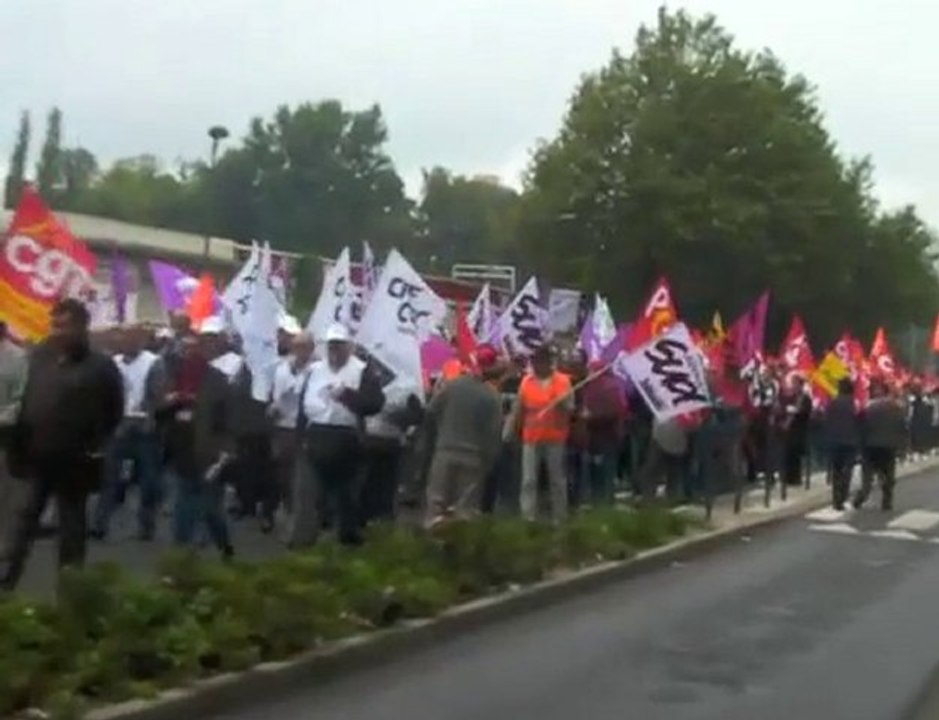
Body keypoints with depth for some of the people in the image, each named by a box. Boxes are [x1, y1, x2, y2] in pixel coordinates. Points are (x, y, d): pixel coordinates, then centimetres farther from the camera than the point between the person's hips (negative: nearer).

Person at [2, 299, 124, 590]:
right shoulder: (40, 356, 1)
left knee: (71, 525, 8)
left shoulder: (101, 366, -9)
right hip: (36, 457, 3)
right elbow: (27, 402, 6)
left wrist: (96, 447, -2)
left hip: (73, 462, -3)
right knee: (26, 518, 12)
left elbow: (114, 412, -1)